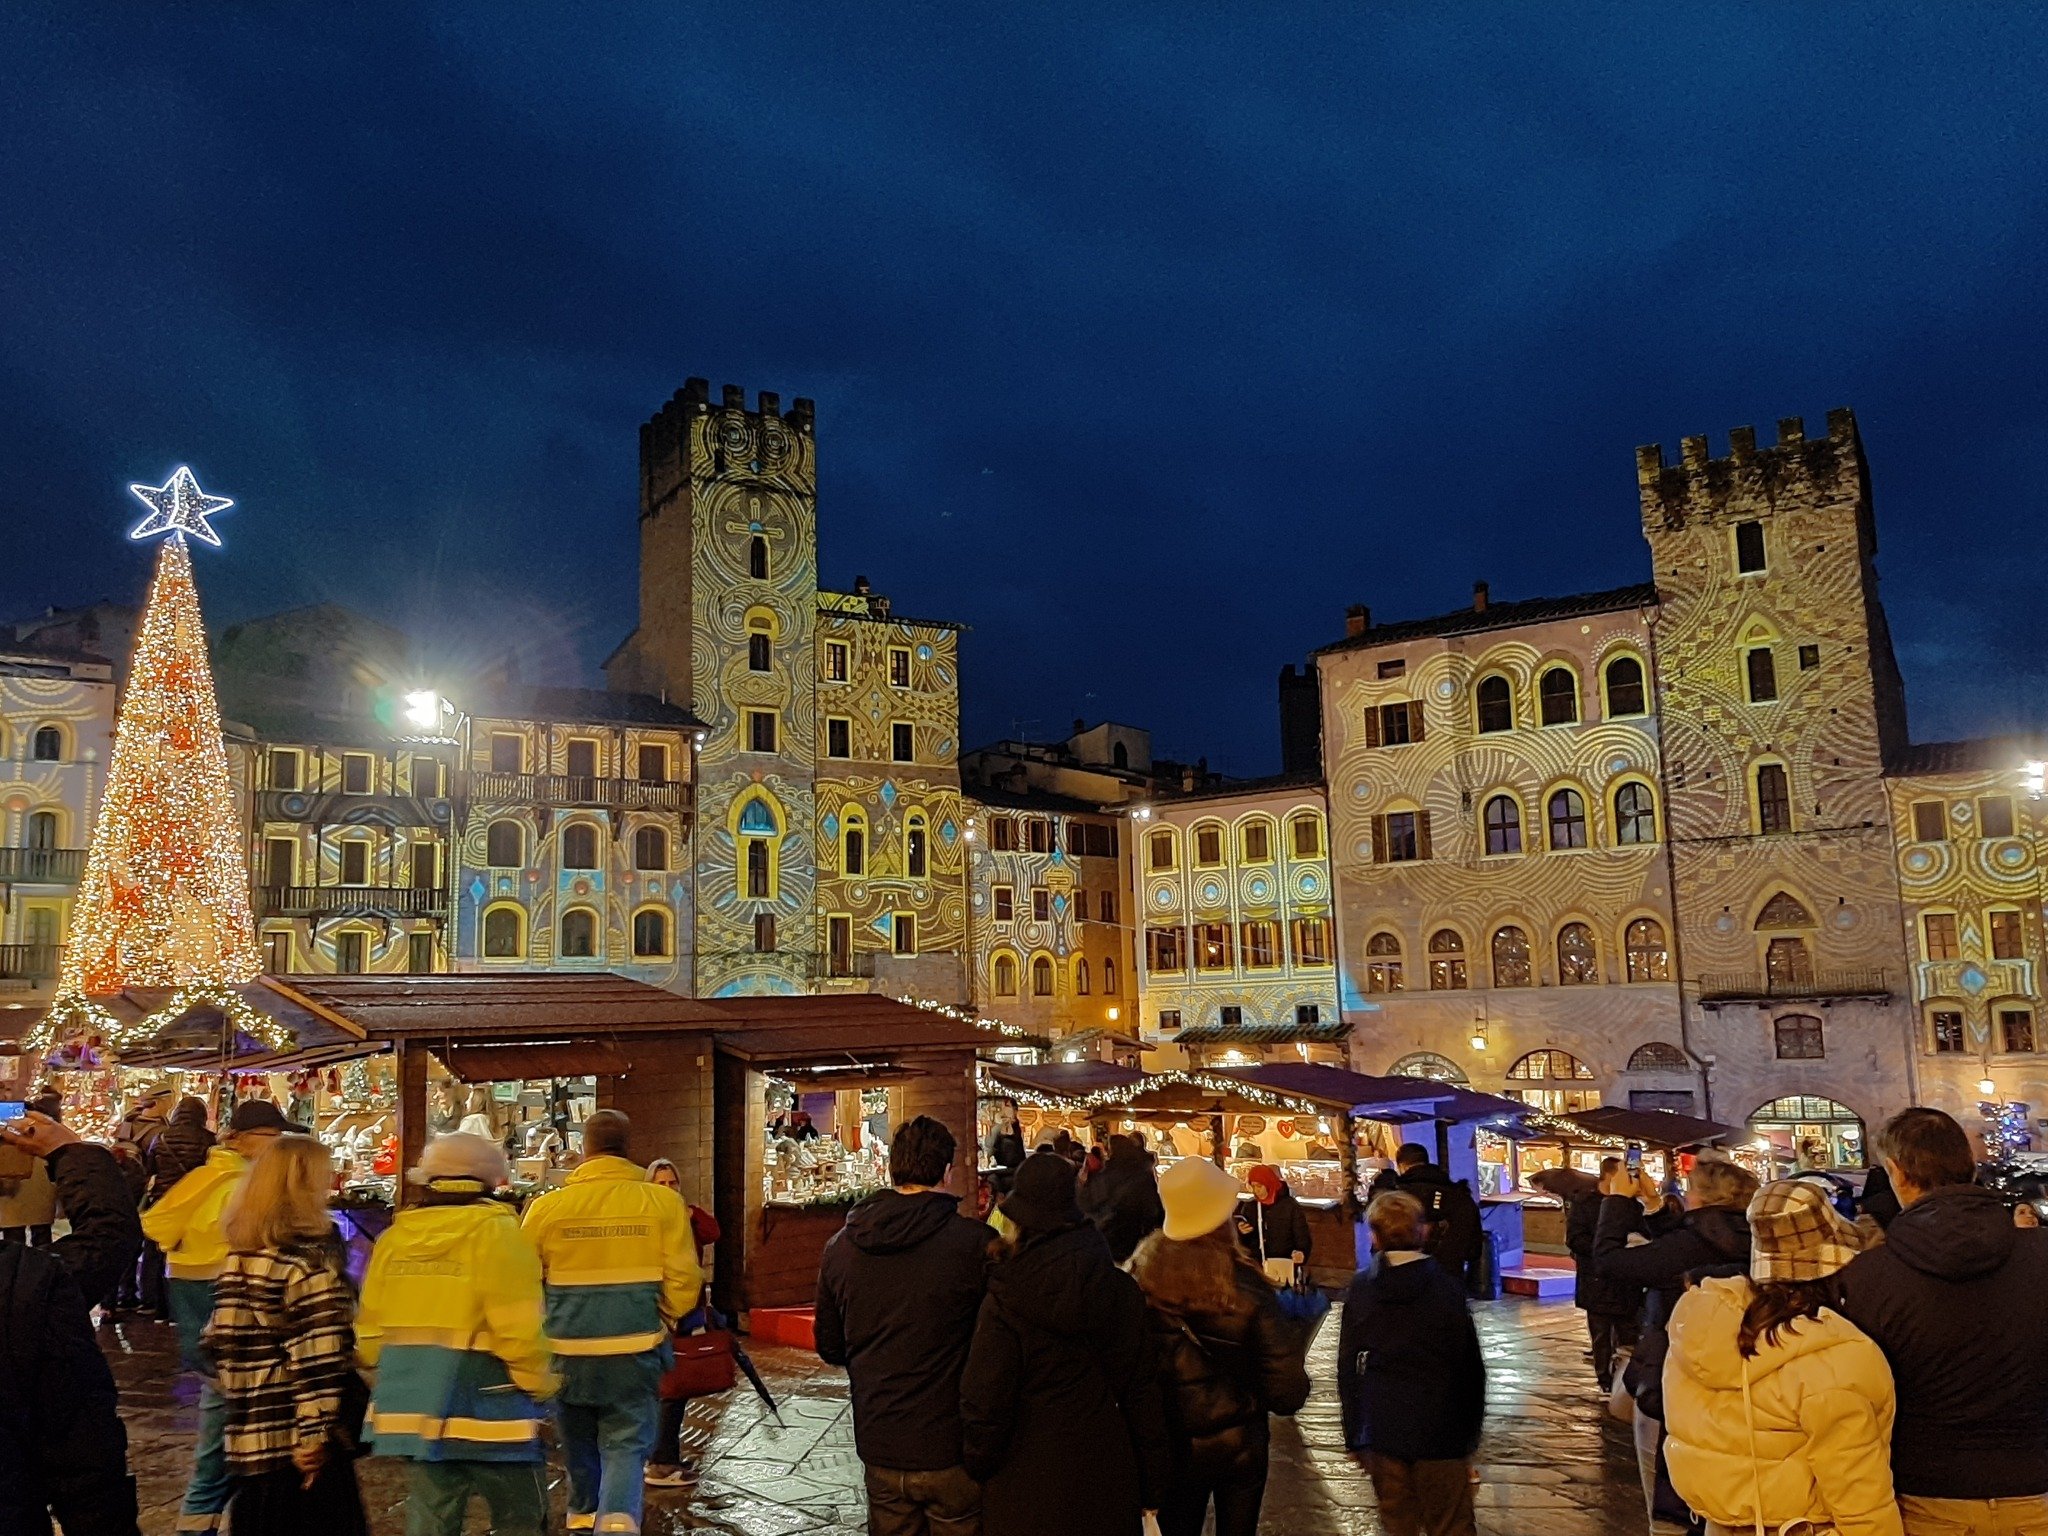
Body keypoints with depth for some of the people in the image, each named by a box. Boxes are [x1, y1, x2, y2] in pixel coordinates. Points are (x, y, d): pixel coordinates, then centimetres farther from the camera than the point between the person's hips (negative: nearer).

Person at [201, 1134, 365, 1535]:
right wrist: (317, 1433, -18)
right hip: (297, 1439, -7)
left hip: (248, 1439, 8)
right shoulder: (308, 1260, -14)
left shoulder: (237, 1259, 9)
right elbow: (318, 1354, -20)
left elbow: (215, 1342, 16)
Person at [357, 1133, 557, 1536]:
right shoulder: (496, 1233, -12)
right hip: (485, 1413, -5)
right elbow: (519, 1331, -17)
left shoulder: (394, 1238, 6)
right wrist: (540, 1384, -1)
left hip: (411, 1412, 6)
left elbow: (369, 1331, 8)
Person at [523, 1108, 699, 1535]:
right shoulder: (663, 1201, -6)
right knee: (626, 1444, 6)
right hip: (634, 1351, -2)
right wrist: (664, 1323, 13)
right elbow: (683, 1279, -6)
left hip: (567, 1348, 2)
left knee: (578, 1440, 22)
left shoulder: (547, 1206, -5)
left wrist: (540, 1329, 19)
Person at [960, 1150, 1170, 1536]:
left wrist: (977, 1465, 4)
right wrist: (1153, 1483, 8)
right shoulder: (1120, 1288, -6)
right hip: (1107, 1483, 3)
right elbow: (1142, 1389, -1)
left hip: (1027, 1489, -3)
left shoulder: (1004, 1300, -16)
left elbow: (983, 1403, -15)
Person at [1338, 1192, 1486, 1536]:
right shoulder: (1446, 1286, -7)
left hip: (1381, 1430, 1)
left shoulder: (1360, 1290, -4)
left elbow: (1347, 1367, -1)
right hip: (1440, 1430, -1)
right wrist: (1471, 1432, 6)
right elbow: (1470, 1364, -4)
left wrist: (1354, 1436, 7)